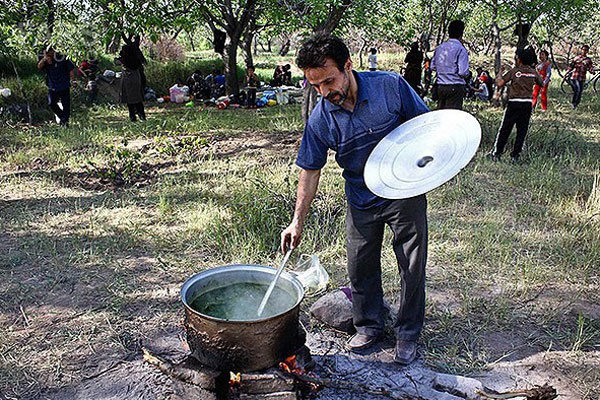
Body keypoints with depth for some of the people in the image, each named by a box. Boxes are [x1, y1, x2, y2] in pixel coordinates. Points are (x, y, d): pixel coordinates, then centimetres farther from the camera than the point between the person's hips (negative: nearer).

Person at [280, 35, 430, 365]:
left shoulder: (391, 86, -18)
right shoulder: (319, 120, -13)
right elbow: (310, 171, -4)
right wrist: (298, 221, -6)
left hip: (405, 194, -1)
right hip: (361, 201, 2)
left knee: (412, 267, 7)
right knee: (361, 268, 10)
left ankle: (407, 333, 27)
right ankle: (369, 326, 34)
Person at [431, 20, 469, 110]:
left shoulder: (439, 47, 8)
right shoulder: (460, 49, -11)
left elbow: (433, 66, 16)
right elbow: (463, 72, -15)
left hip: (440, 86, 6)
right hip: (455, 87, -6)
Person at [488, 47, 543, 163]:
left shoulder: (514, 71, -6)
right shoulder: (533, 72, 6)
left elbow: (499, 83, -10)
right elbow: (541, 84, 20)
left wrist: (500, 73, 7)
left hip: (514, 103, -3)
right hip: (528, 104, 3)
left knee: (505, 129, 4)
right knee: (522, 131, 8)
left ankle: (496, 153, 7)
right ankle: (515, 155, 8)